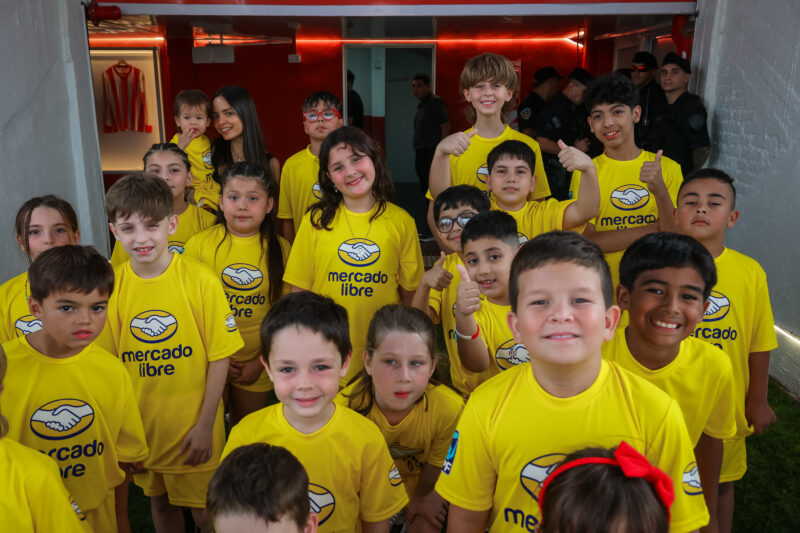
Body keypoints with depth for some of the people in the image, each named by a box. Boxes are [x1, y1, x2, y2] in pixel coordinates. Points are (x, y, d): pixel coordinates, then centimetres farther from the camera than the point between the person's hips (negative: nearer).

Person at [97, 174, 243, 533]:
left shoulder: (200, 280, -16)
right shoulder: (110, 286, -7)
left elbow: (219, 359, -11)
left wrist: (205, 425, -10)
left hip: (193, 428, -3)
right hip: (141, 427, 3)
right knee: (159, 502, 22)